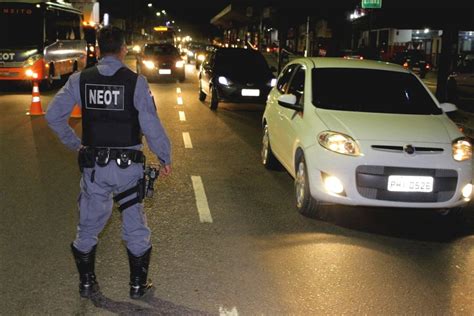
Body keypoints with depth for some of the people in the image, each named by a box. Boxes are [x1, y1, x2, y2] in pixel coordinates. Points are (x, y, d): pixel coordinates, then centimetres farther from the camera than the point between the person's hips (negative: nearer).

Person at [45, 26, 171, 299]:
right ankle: (138, 285, 21)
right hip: (128, 165, -2)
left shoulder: (80, 80, -1)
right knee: (135, 226, 12)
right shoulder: (135, 82, -10)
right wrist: (165, 158, 0)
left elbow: (53, 116, -2)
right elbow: (152, 126, -12)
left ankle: (87, 283, 26)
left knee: (88, 225, 17)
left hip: (94, 165, 2)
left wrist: (75, 143, 10)